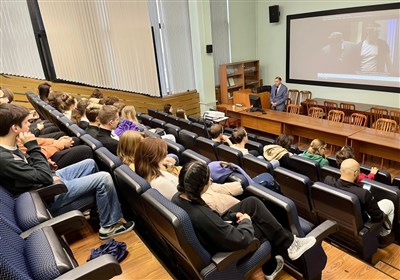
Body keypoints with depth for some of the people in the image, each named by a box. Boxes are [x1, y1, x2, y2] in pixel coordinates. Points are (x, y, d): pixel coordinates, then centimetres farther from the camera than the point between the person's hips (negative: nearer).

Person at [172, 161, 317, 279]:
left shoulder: (177, 197, -14)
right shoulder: (201, 216, -40)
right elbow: (242, 239, -31)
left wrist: (233, 215, -1)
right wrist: (246, 221, -12)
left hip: (215, 233, 7)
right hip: (221, 248, -7)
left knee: (253, 202, 7)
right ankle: (289, 244, 29)